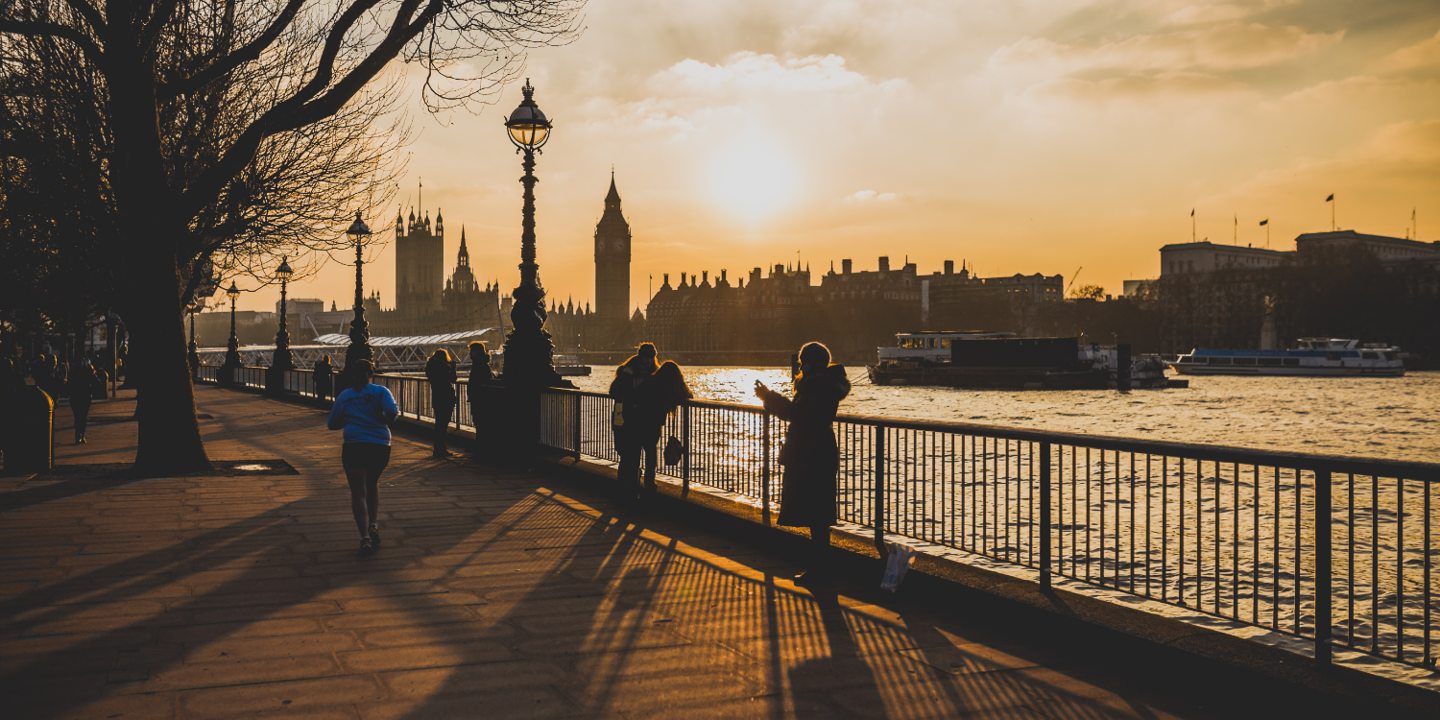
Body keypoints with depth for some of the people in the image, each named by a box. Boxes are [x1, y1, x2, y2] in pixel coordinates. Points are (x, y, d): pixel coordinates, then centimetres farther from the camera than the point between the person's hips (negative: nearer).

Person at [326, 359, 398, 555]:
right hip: (381, 445, 1)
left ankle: (365, 536, -12)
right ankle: (373, 525, 12)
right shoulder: (380, 391, 4)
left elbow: (332, 424, 12)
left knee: (358, 491, 0)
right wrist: (387, 421, 9)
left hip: (354, 446, -1)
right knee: (372, 485, 24)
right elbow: (392, 411, -13)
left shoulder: (344, 396, 9)